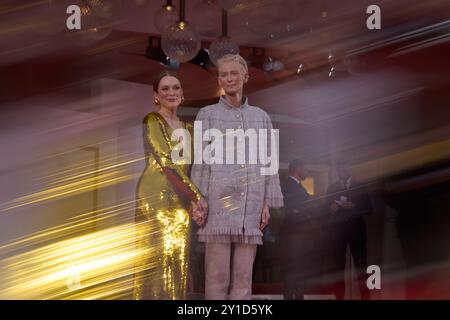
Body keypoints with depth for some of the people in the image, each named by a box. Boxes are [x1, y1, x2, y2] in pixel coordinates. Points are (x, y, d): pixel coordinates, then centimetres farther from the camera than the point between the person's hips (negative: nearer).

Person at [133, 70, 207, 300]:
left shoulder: (188, 128, 19)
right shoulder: (152, 121, -2)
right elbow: (165, 162, -12)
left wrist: (194, 200, 1)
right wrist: (196, 195, -14)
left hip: (180, 201, 7)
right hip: (156, 197, -7)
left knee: (177, 261, 5)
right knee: (158, 257, -9)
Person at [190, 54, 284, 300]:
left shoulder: (261, 117, 15)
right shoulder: (207, 115, 9)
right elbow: (199, 161, 5)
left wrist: (267, 203, 7)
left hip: (250, 206, 2)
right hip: (218, 203, -2)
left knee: (244, 275, 2)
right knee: (217, 274, -4)